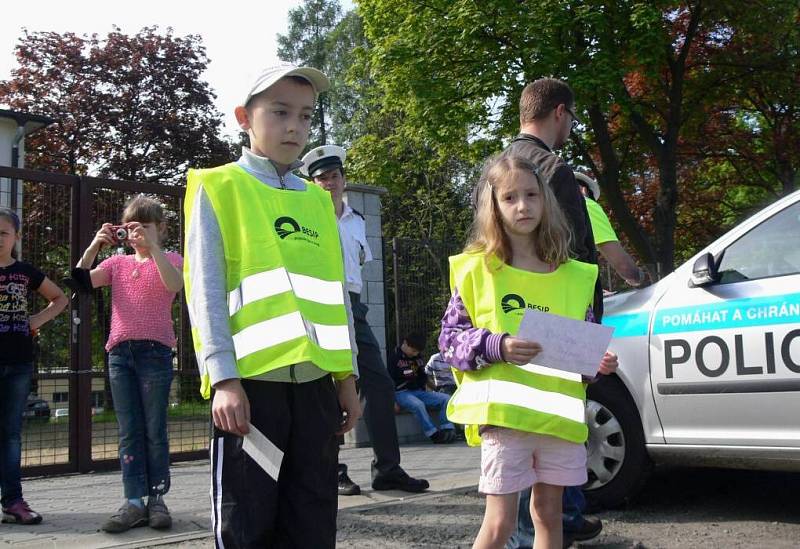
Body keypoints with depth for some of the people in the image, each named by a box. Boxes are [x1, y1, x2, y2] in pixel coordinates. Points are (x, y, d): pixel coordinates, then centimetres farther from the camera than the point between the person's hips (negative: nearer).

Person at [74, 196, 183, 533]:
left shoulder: (170, 259, 6)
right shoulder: (118, 263, 16)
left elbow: (175, 284, -17)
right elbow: (83, 280, 1)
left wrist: (152, 246, -22)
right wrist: (95, 245, -10)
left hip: (154, 351, -4)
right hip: (119, 353, 4)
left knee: (154, 429, 0)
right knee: (129, 432, 3)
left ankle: (157, 499, 8)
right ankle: (133, 502, 4)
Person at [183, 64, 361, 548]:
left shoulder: (319, 201, 16)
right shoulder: (219, 189, 2)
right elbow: (206, 291, -5)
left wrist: (347, 377, 12)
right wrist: (223, 379, -13)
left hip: (315, 383, 5)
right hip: (251, 381, -5)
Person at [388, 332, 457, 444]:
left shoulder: (418, 357, 13)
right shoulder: (395, 356, -6)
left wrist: (418, 384, 0)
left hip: (418, 391, 7)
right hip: (401, 393, -7)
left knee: (446, 399, -9)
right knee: (418, 404, -37)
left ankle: (448, 431, -22)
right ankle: (435, 435, -34)